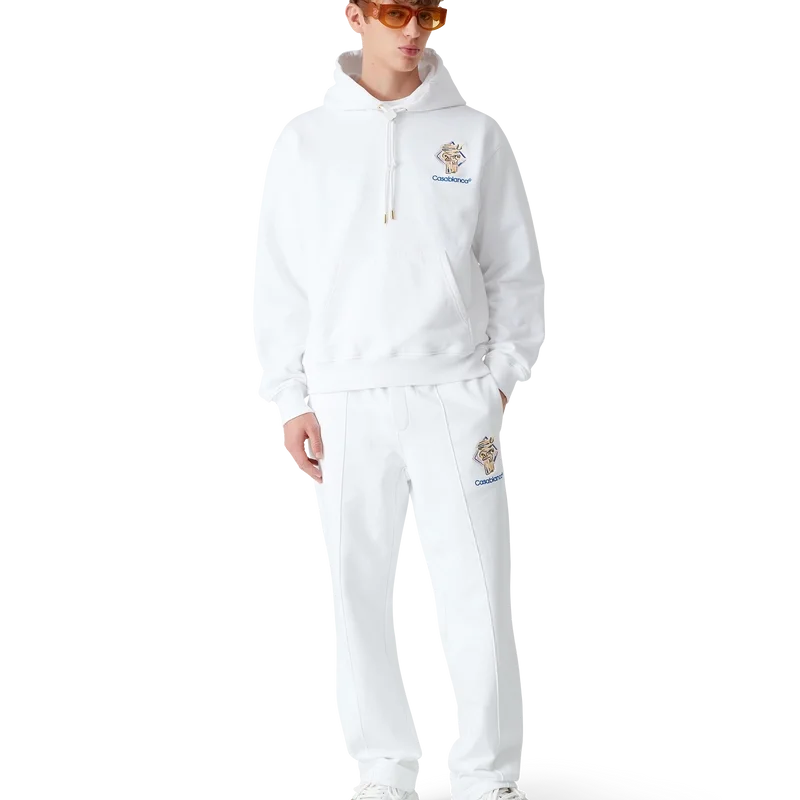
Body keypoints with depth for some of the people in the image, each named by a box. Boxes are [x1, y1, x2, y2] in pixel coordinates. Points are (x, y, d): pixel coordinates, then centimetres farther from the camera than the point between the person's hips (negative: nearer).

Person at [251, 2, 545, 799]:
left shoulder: (475, 132, 3)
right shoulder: (303, 140, 4)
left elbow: (515, 267, 6)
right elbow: (278, 281, 6)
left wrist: (503, 375, -1)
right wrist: (290, 402, 1)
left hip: (455, 395, -1)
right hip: (346, 401, 1)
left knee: (478, 592, -2)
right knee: (357, 590, 4)